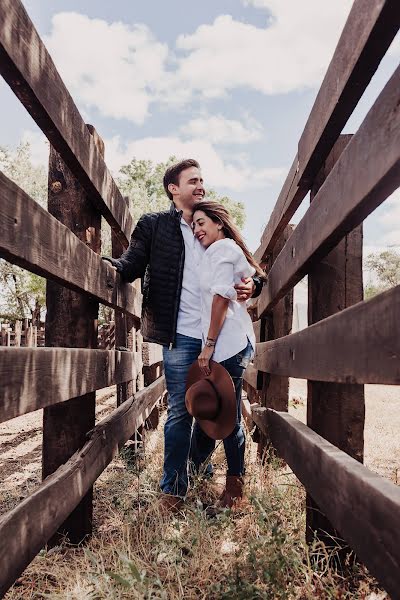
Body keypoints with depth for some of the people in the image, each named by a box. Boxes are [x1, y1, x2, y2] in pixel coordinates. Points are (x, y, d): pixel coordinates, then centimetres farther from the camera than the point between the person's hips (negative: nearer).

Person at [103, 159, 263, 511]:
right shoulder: (154, 225, 6)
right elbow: (131, 266, -4)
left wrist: (251, 285, -5)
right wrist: (105, 263, -25)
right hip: (181, 336, -4)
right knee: (180, 411, 1)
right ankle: (173, 488, 15)